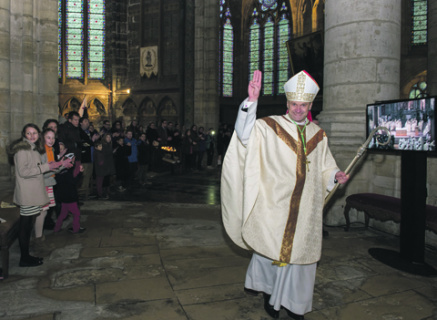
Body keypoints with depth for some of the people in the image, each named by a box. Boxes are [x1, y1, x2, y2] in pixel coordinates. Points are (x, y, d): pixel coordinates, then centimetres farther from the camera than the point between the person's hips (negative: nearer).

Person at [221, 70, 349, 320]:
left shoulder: (318, 135, 10)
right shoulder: (269, 127, -3)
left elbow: (324, 168, 17)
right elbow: (245, 134, -21)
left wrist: (335, 175, -5)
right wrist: (252, 101, -33)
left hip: (305, 208, 4)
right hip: (275, 205, -3)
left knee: (299, 251, 11)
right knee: (270, 248, 8)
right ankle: (267, 289, 36)